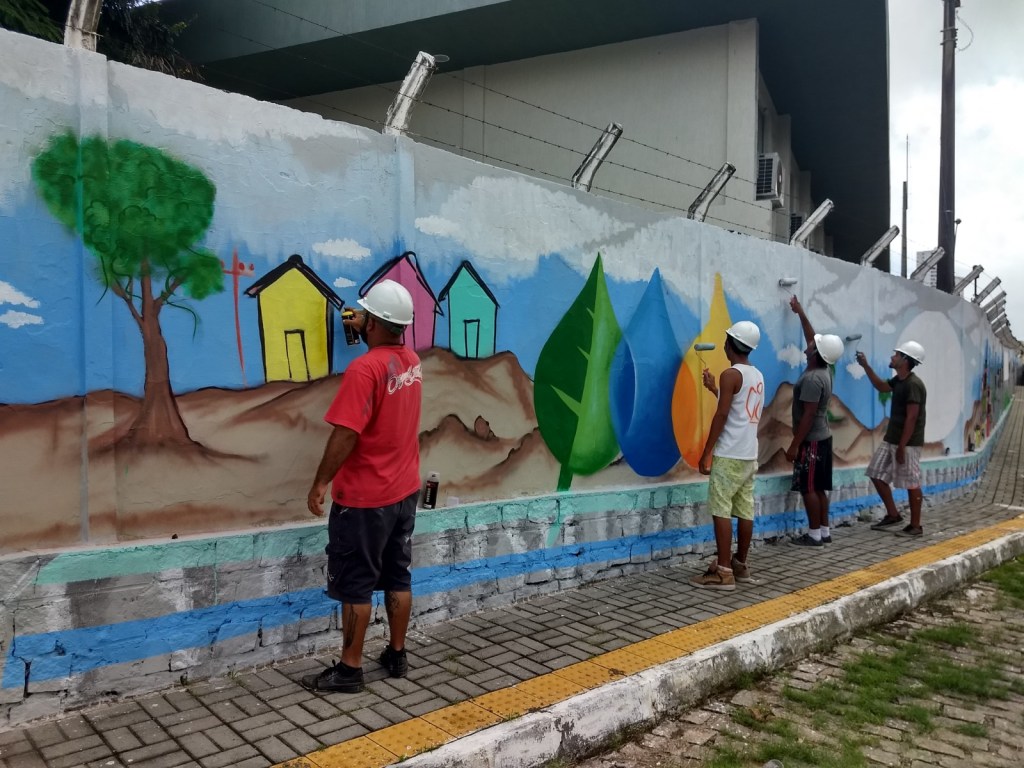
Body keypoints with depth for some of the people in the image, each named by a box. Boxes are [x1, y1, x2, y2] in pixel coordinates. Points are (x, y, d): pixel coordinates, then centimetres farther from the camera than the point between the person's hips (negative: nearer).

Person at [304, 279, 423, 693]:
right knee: (398, 576, 15)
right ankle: (397, 655, 26)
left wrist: (320, 482, -15)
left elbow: (345, 436, -24)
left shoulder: (364, 369, -21)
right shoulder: (412, 361, 4)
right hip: (404, 491, 8)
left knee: (354, 584, 4)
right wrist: (364, 330, 32)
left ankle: (349, 670, 14)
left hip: (363, 497, -8)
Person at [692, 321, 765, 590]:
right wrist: (714, 389, 31)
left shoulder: (730, 374, -11)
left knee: (721, 511, -6)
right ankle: (740, 565, 18)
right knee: (745, 511, 11)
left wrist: (706, 453, -11)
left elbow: (721, 416, -15)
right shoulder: (758, 376, 14)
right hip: (749, 455, 9)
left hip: (729, 455, -8)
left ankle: (723, 572, -6)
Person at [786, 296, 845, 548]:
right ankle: (824, 531, 17)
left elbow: (808, 416, -24)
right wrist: (801, 313, 27)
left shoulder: (812, 379, -22)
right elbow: (812, 338, 21)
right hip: (822, 438, 9)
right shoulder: (823, 371, 6)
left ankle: (814, 535, 2)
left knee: (808, 489, -3)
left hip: (812, 441, -9)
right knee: (818, 488, 13)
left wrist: (794, 445, -21)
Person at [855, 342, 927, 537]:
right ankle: (893, 515, 21)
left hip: (907, 443, -10)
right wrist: (865, 366, 20)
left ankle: (915, 526, 9)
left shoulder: (913, 384, -19)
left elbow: (911, 418, -22)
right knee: (877, 475, 11)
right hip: (890, 439, 10)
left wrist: (902, 447, -22)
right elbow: (881, 386, 31)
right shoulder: (899, 380, 9)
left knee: (911, 484, -1)